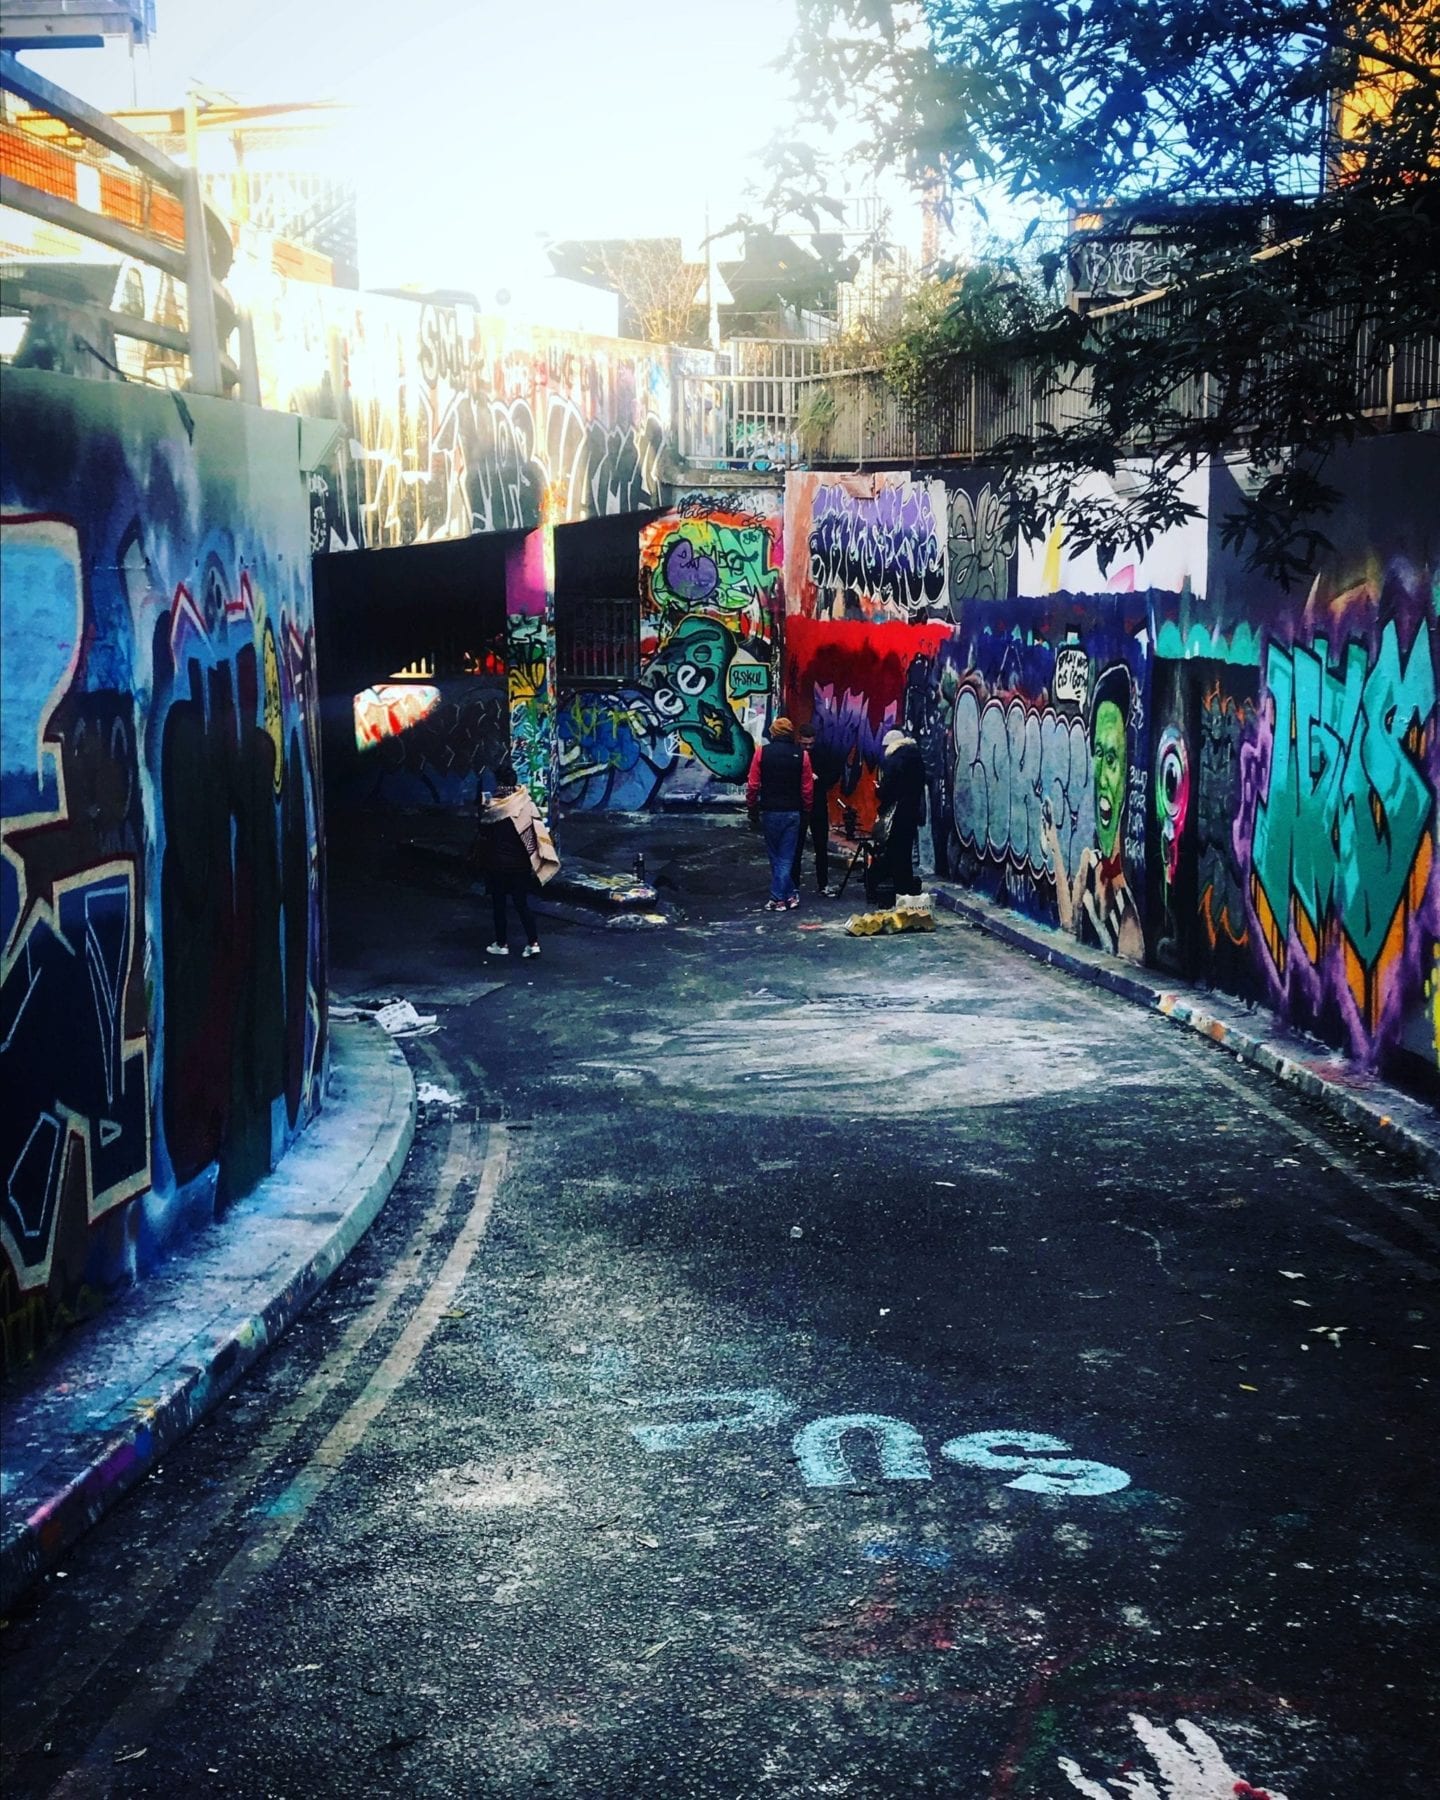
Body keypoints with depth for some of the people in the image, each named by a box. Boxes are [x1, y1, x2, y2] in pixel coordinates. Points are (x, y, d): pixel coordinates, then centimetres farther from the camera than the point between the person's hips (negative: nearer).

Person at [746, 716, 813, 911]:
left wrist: (752, 807, 7)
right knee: (786, 857, 6)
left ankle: (779, 899, 7)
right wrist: (806, 809, 13)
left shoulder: (762, 752, -5)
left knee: (776, 857, 9)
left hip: (770, 811, -1)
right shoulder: (801, 755, -2)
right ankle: (785, 895, 4)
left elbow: (753, 784, -5)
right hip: (793, 812, 1)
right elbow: (808, 788, 0)